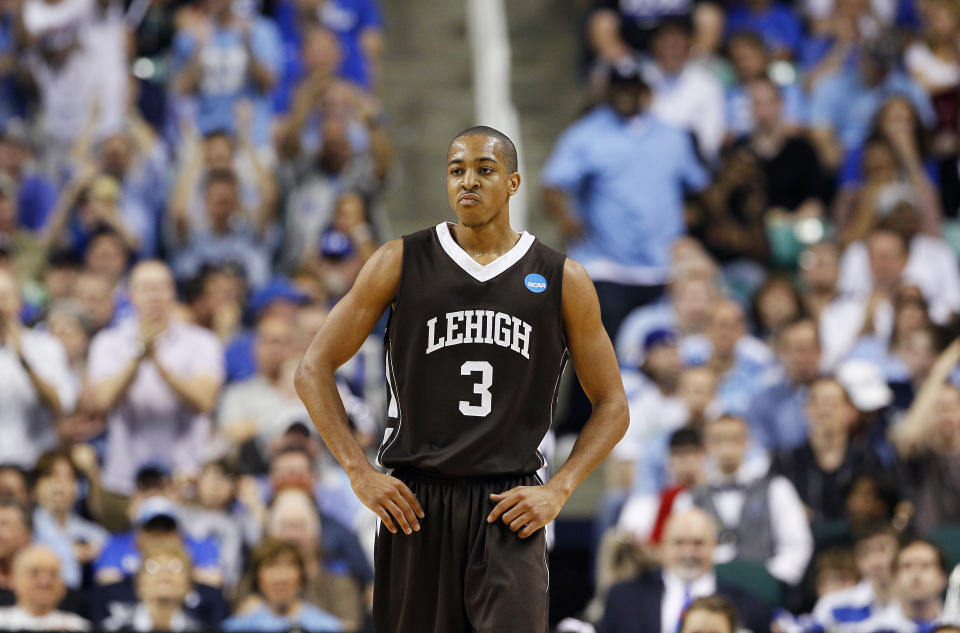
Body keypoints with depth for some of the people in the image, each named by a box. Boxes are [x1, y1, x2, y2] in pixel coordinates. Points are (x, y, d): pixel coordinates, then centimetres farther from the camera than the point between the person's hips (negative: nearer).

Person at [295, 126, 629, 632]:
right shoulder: (403, 262, 4)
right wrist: (360, 473, -4)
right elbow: (314, 370, 5)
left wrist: (558, 490, -3)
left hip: (509, 509, -1)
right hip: (415, 501, 1)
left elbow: (611, 406, 11)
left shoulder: (562, 280, 5)